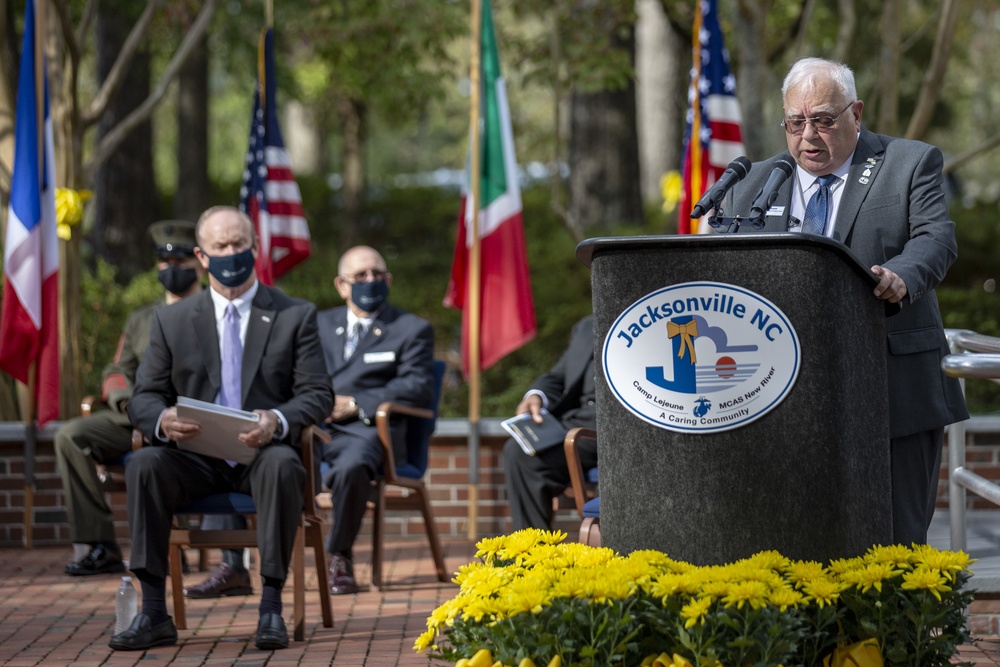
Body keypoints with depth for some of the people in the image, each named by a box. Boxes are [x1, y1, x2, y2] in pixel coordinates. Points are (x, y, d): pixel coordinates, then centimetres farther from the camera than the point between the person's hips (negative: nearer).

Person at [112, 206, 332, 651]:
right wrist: (162, 420, -18)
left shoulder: (296, 316, 7)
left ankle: (271, 609, -30)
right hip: (196, 460, 2)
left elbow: (318, 395, 0)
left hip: (264, 453, -2)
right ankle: (153, 614, -27)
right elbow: (143, 397, 8)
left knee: (282, 465, -37)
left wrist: (277, 421, -23)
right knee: (144, 464, -29)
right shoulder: (171, 321, 12)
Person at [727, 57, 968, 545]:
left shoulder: (911, 165, 6)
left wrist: (902, 276, -31)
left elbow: (936, 238, -9)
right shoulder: (755, 185, 15)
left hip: (896, 393, -3)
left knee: (895, 539, -1)